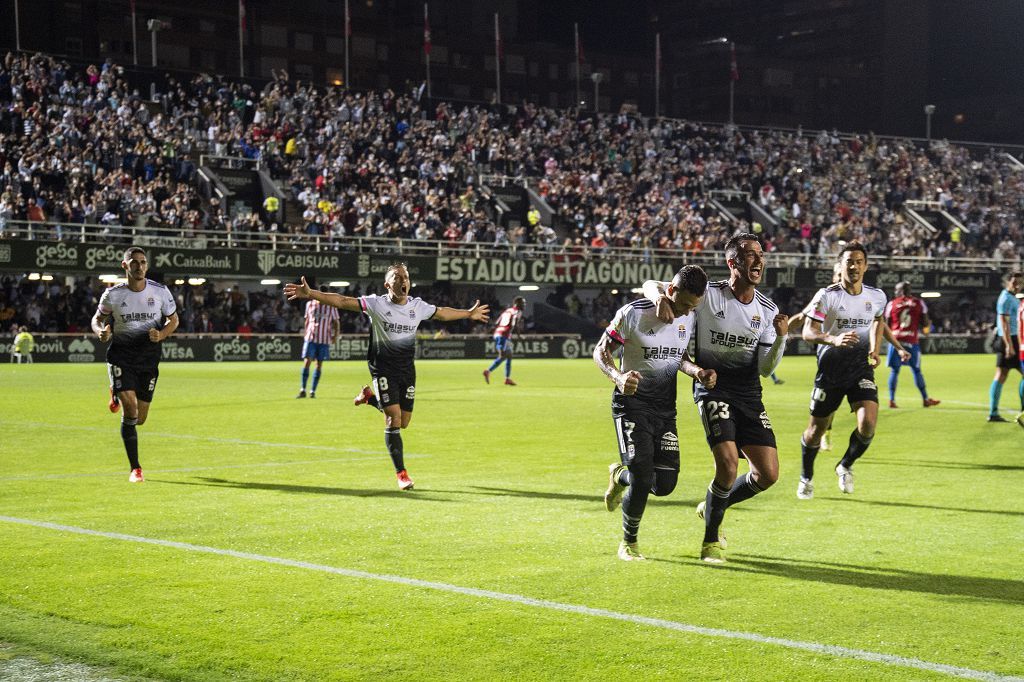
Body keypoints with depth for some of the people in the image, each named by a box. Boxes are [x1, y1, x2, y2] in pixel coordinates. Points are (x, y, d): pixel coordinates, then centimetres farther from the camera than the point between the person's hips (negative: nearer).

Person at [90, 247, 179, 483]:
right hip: (121, 356, -2)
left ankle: (118, 395, 45)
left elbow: (173, 319, 9)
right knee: (130, 408, -20)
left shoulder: (160, 292, -3)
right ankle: (135, 468, -7)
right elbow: (97, 318, 10)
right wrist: (101, 332, -14)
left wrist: (162, 334, -12)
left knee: (139, 418, 7)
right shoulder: (113, 294, -5)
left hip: (149, 357, 2)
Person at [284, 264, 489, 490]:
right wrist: (311, 294, -27)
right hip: (383, 369, -5)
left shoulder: (418, 306, 1)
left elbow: (442, 313, 20)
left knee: (403, 422, 9)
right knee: (394, 418, -14)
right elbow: (342, 301, -17)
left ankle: (370, 398, 37)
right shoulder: (376, 304, -12)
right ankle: (401, 473, -6)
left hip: (407, 369, 5)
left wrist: (469, 314, 30)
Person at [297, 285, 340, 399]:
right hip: (310, 338, 1)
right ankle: (302, 390, -4)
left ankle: (313, 391, 6)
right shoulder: (309, 304, 7)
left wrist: (335, 335, -6)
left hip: (324, 339, -1)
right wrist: (306, 331, 12)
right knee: (306, 362, -9)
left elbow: (336, 322, 6)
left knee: (319, 364, 1)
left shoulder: (331, 307, 1)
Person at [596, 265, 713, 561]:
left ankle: (620, 475, 34)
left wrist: (697, 372, -5)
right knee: (643, 478, -17)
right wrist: (618, 376, -27)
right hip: (632, 401, -5)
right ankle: (628, 543, 7)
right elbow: (600, 351, -8)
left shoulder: (689, 318, 1)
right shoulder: (633, 314, -15)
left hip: (666, 406, 5)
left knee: (665, 484, 0)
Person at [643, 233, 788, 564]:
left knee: (768, 474, -1)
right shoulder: (707, 294, -9)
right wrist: (660, 297, -28)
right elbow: (650, 285, -5)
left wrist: (780, 338, -16)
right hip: (712, 385, -5)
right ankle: (711, 539, 1)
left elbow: (765, 368, 2)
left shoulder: (768, 310, 2)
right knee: (728, 462, -22)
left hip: (749, 393, 5)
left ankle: (711, 508, 27)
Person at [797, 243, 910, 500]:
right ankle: (806, 477, 33)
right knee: (816, 429, 7)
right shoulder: (826, 295, -12)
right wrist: (833, 339, -37)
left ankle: (846, 466, 11)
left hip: (861, 368, 2)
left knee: (868, 423, -18)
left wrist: (875, 348, 12)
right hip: (830, 368, -2)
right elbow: (808, 332, -19)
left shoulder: (877, 296, 0)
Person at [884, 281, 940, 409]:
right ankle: (925, 399, 15)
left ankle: (892, 399, -1)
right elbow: (925, 324, 3)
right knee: (916, 370, 10)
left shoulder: (892, 304, 3)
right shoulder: (918, 303, 4)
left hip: (896, 340, 0)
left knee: (894, 370, 4)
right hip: (911, 341, 0)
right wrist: (929, 323, 25)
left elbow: (887, 325, 5)